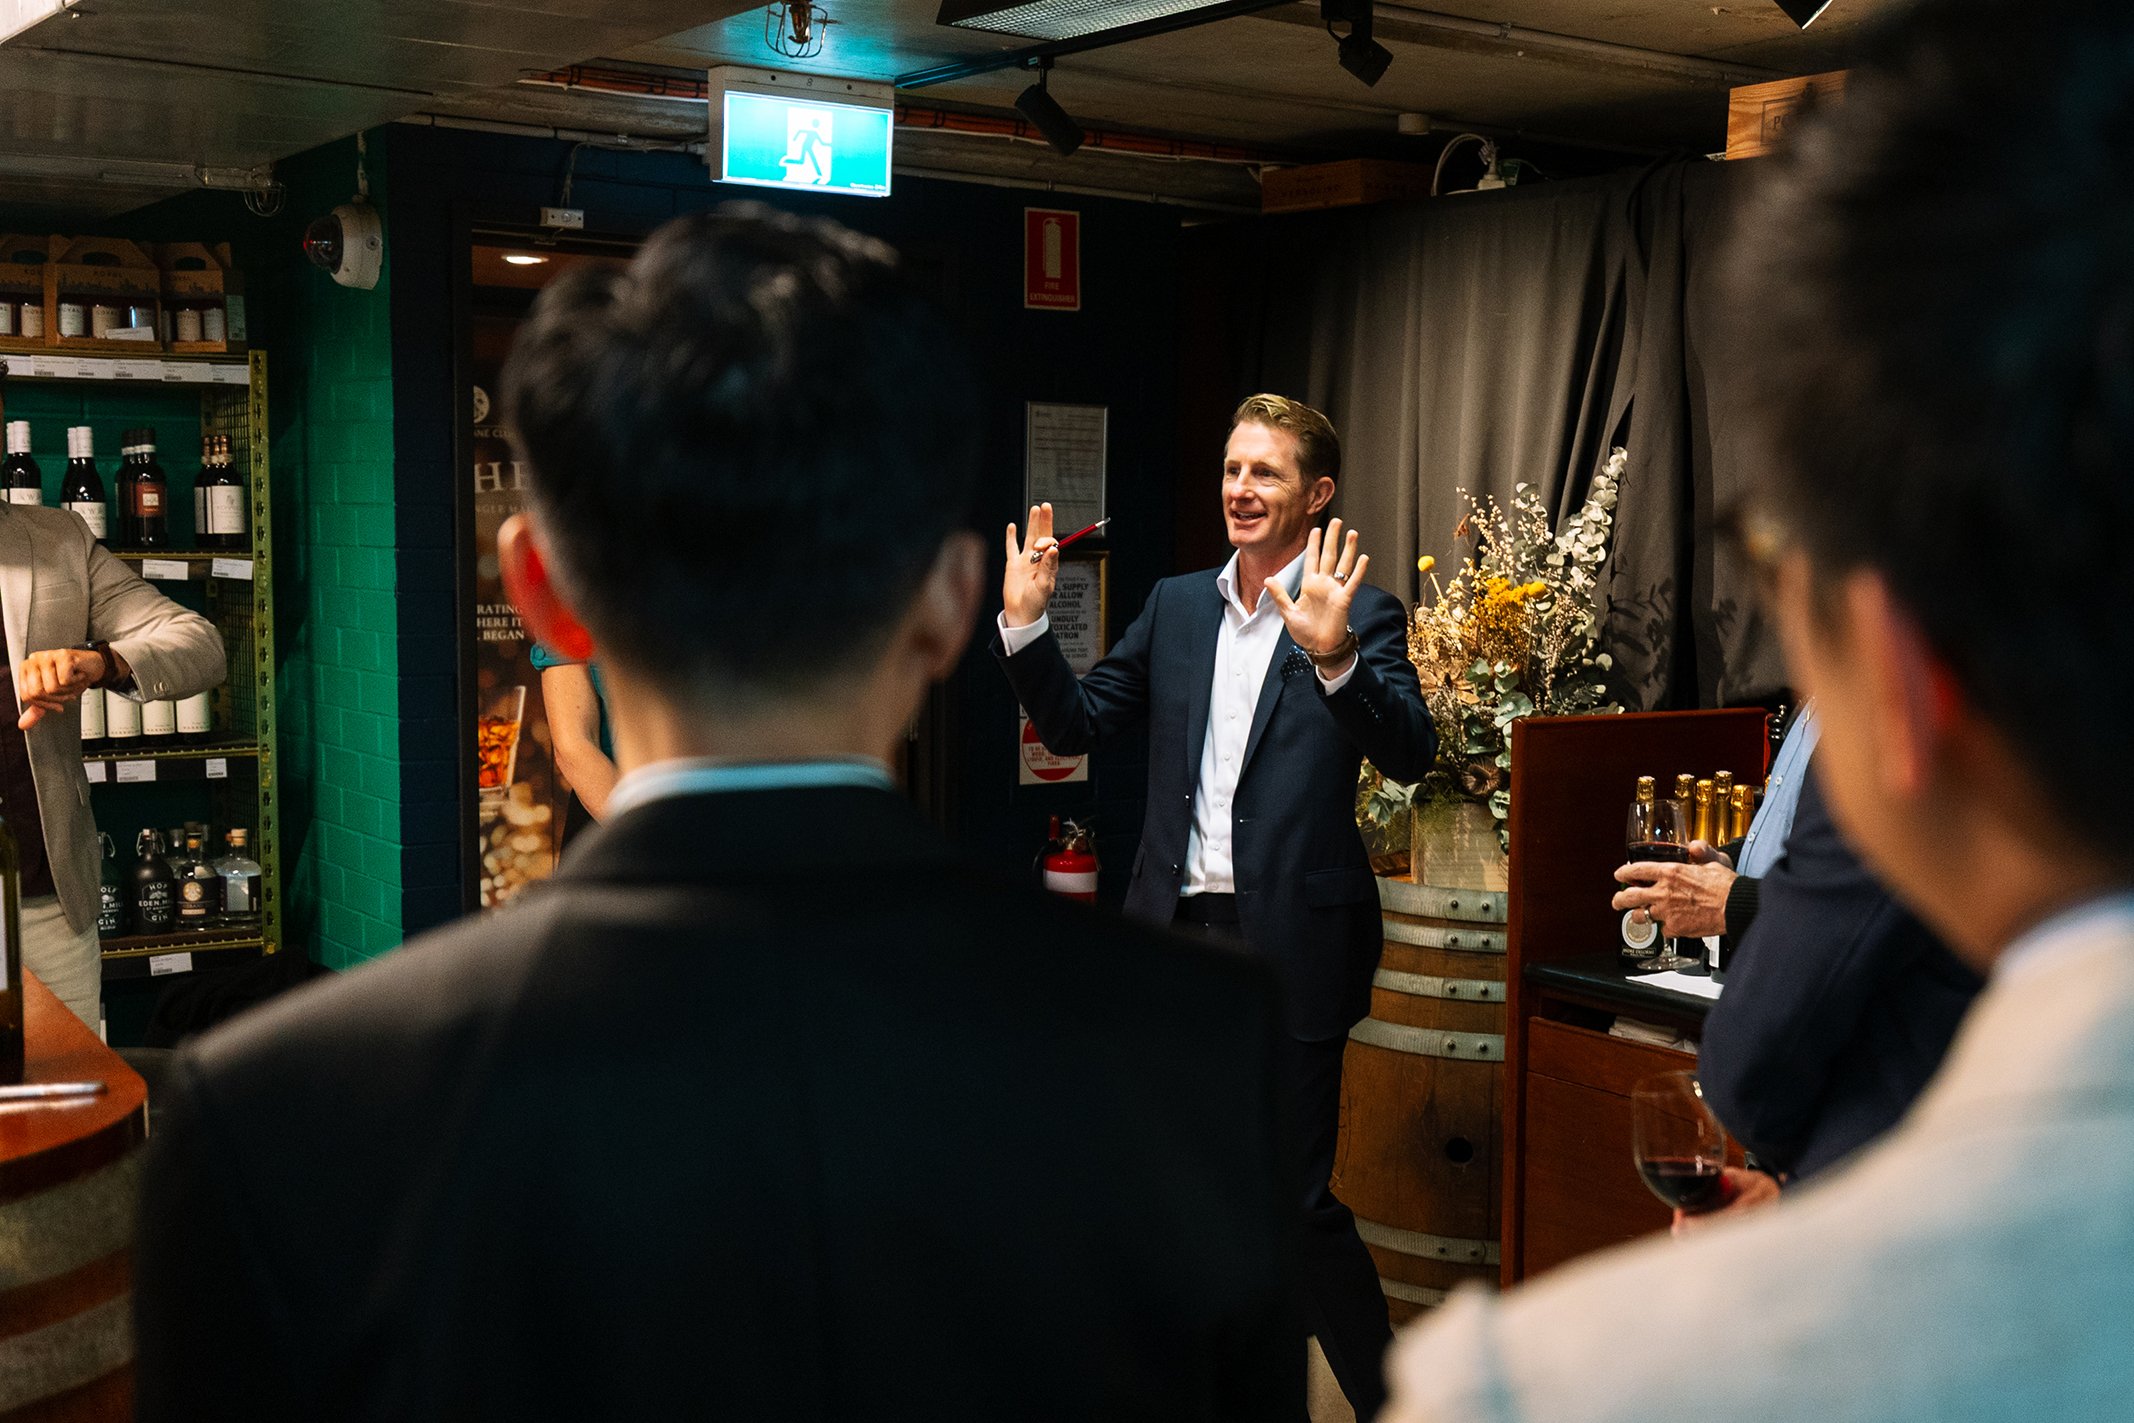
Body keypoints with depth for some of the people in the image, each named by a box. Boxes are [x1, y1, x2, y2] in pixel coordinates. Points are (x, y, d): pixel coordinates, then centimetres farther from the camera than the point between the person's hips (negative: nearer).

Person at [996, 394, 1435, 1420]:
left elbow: (1410, 755, -19)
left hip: (1290, 946, -5)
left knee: (1294, 1198, -2)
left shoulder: (1360, 617, -5)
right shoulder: (1176, 606, 11)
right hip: (1177, 938, 6)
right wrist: (1024, 621, -2)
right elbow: (1075, 724, 12)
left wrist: (1331, 652, -34)